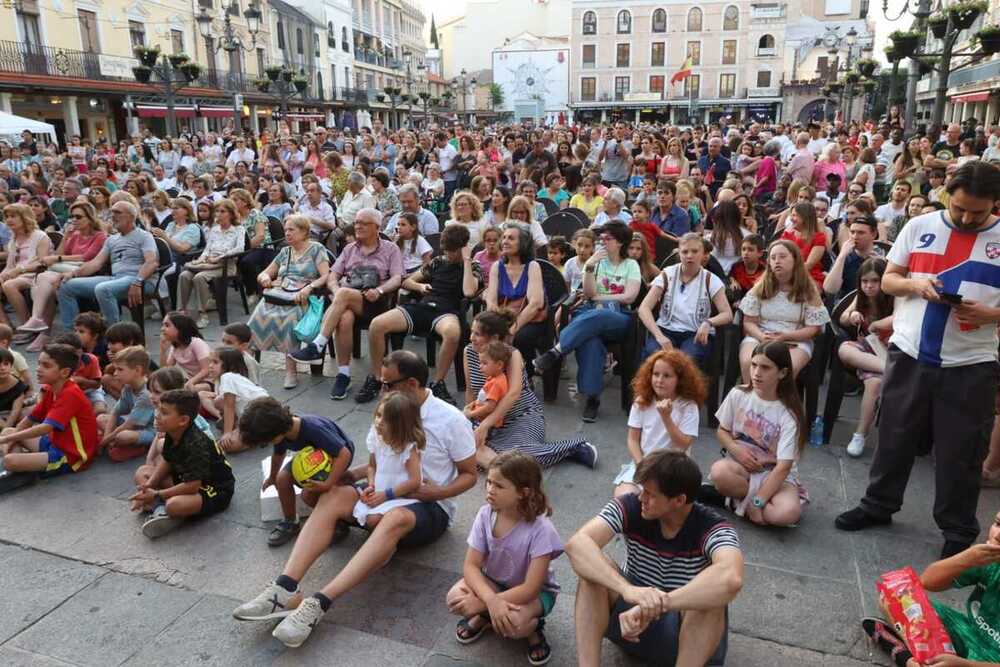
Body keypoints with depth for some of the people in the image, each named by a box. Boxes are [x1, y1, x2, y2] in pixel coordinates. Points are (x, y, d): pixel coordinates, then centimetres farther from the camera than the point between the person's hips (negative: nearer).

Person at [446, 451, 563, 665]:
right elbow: (471, 566, -17)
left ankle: (533, 628, 2)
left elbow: (530, 588, -28)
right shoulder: (485, 515, -18)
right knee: (455, 597, -24)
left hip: (536, 592, -3)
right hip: (492, 582, 4)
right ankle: (482, 617, 8)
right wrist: (491, 600, -36)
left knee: (514, 623, -34)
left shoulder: (540, 529, -29)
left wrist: (481, 603, -29)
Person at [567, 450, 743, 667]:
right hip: (630, 618, 2)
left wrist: (659, 604, -50)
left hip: (686, 628, -2)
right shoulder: (631, 507, -16)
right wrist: (627, 589, -49)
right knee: (595, 569, -26)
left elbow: (731, 579, -45)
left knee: (712, 595, -34)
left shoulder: (712, 528, -21)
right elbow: (577, 544, -33)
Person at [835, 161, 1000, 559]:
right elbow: (888, 280, 6)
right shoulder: (920, 226, 3)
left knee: (960, 452, 8)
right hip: (909, 354, 2)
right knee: (895, 437, 14)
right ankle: (878, 505, 32)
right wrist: (915, 284, -13)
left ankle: (959, 530, 26)